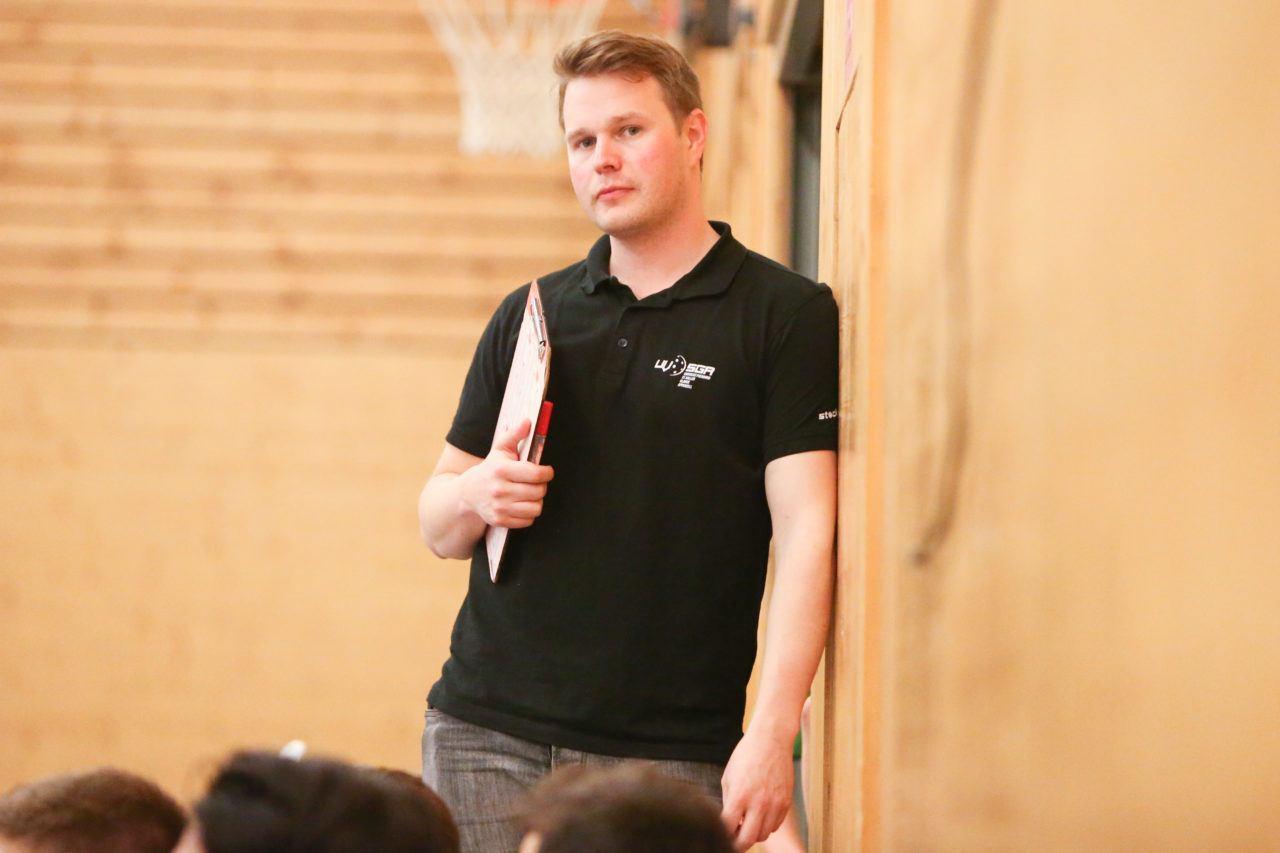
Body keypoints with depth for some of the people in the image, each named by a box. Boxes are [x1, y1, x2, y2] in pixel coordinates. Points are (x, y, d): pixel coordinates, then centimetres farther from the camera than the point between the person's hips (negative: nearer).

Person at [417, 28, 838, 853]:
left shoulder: (787, 314, 0)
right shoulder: (531, 316, 14)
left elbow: (806, 531, -8)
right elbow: (439, 527, 19)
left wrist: (771, 734, -18)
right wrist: (477, 497, -6)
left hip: (669, 753, -4)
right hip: (487, 732, 4)